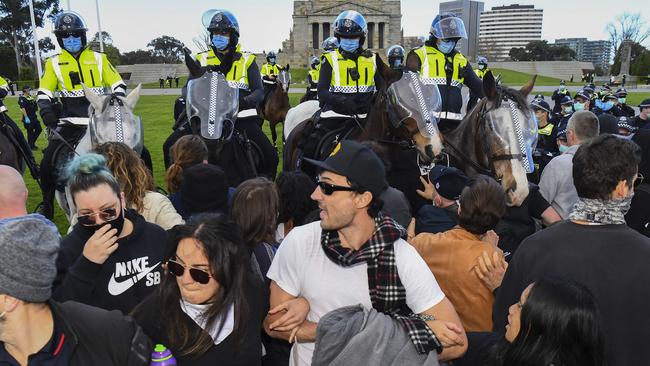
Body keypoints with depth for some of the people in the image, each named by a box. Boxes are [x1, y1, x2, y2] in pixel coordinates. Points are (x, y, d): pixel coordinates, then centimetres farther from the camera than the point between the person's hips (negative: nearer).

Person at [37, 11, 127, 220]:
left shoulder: (99, 59, 8)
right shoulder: (54, 63, 8)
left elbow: (118, 84, 9)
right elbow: (44, 92, 7)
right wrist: (46, 110, -12)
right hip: (71, 121, 0)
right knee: (48, 163, -8)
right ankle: (47, 207, 12)